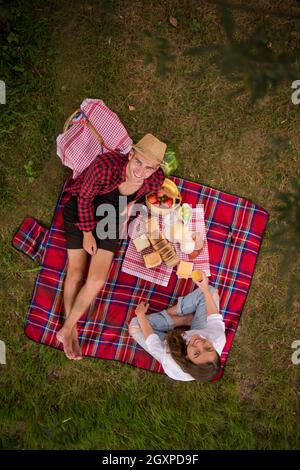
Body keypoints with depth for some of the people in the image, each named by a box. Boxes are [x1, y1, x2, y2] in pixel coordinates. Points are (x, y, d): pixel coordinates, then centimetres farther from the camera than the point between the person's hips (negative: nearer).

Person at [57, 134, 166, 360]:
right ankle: (72, 331, 18)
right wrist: (87, 234, -12)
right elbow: (84, 199, -19)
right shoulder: (105, 165, -37)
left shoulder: (156, 180, -25)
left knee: (97, 279, -7)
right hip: (81, 211, -2)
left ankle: (66, 330, 11)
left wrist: (129, 206, 5)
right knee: (76, 272, -1)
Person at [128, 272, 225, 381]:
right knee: (210, 291, -13)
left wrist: (141, 314, -14)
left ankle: (184, 319, -7)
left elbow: (151, 340, -28)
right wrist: (205, 289, -16)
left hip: (172, 346, -1)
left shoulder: (173, 367, -45)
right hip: (197, 333, 2)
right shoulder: (218, 341, -41)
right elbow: (214, 317, -21)